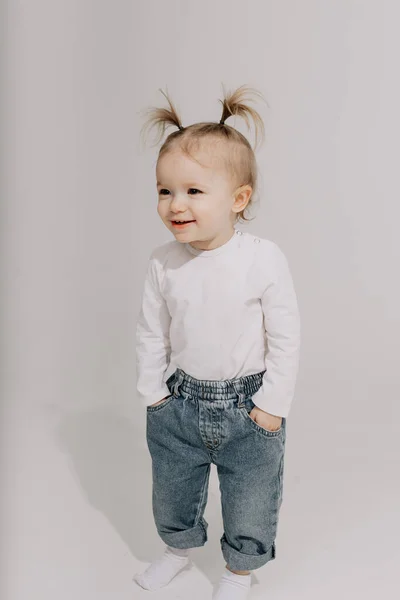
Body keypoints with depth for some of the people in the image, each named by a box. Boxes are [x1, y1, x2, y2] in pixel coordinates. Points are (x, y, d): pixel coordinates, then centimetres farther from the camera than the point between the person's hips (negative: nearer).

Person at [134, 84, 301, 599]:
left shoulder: (264, 258, -18)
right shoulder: (164, 262, -10)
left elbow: (286, 338, -12)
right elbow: (151, 331, 1)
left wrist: (272, 403, -10)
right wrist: (153, 392, 2)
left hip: (248, 405, -2)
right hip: (180, 402, 3)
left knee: (250, 502, 15)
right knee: (171, 493, 22)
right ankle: (179, 546, 52)